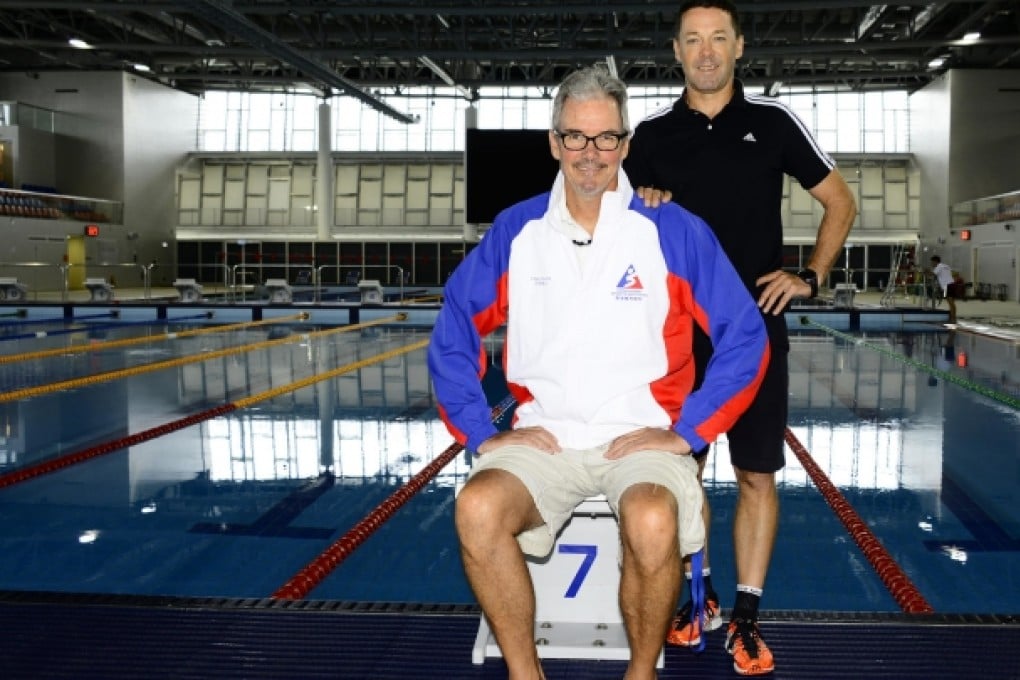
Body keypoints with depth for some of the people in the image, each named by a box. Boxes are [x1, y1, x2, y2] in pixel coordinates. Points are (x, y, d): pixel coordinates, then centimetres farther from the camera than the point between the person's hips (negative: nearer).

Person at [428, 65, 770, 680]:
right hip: (542, 438, 2)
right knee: (478, 509, -28)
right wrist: (480, 432, 0)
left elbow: (746, 339, 1)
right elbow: (453, 335, 10)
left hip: (644, 438, -2)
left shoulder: (675, 231, 0)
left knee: (653, 524, -34)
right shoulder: (514, 231, 6)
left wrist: (687, 431, -6)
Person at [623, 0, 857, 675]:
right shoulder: (652, 134, 4)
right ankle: (700, 597, 24)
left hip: (755, 329, -1)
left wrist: (810, 277, -1)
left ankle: (747, 618, 12)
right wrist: (641, 208, -8)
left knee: (758, 476, 1)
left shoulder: (774, 121, 1)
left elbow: (840, 201, 9)